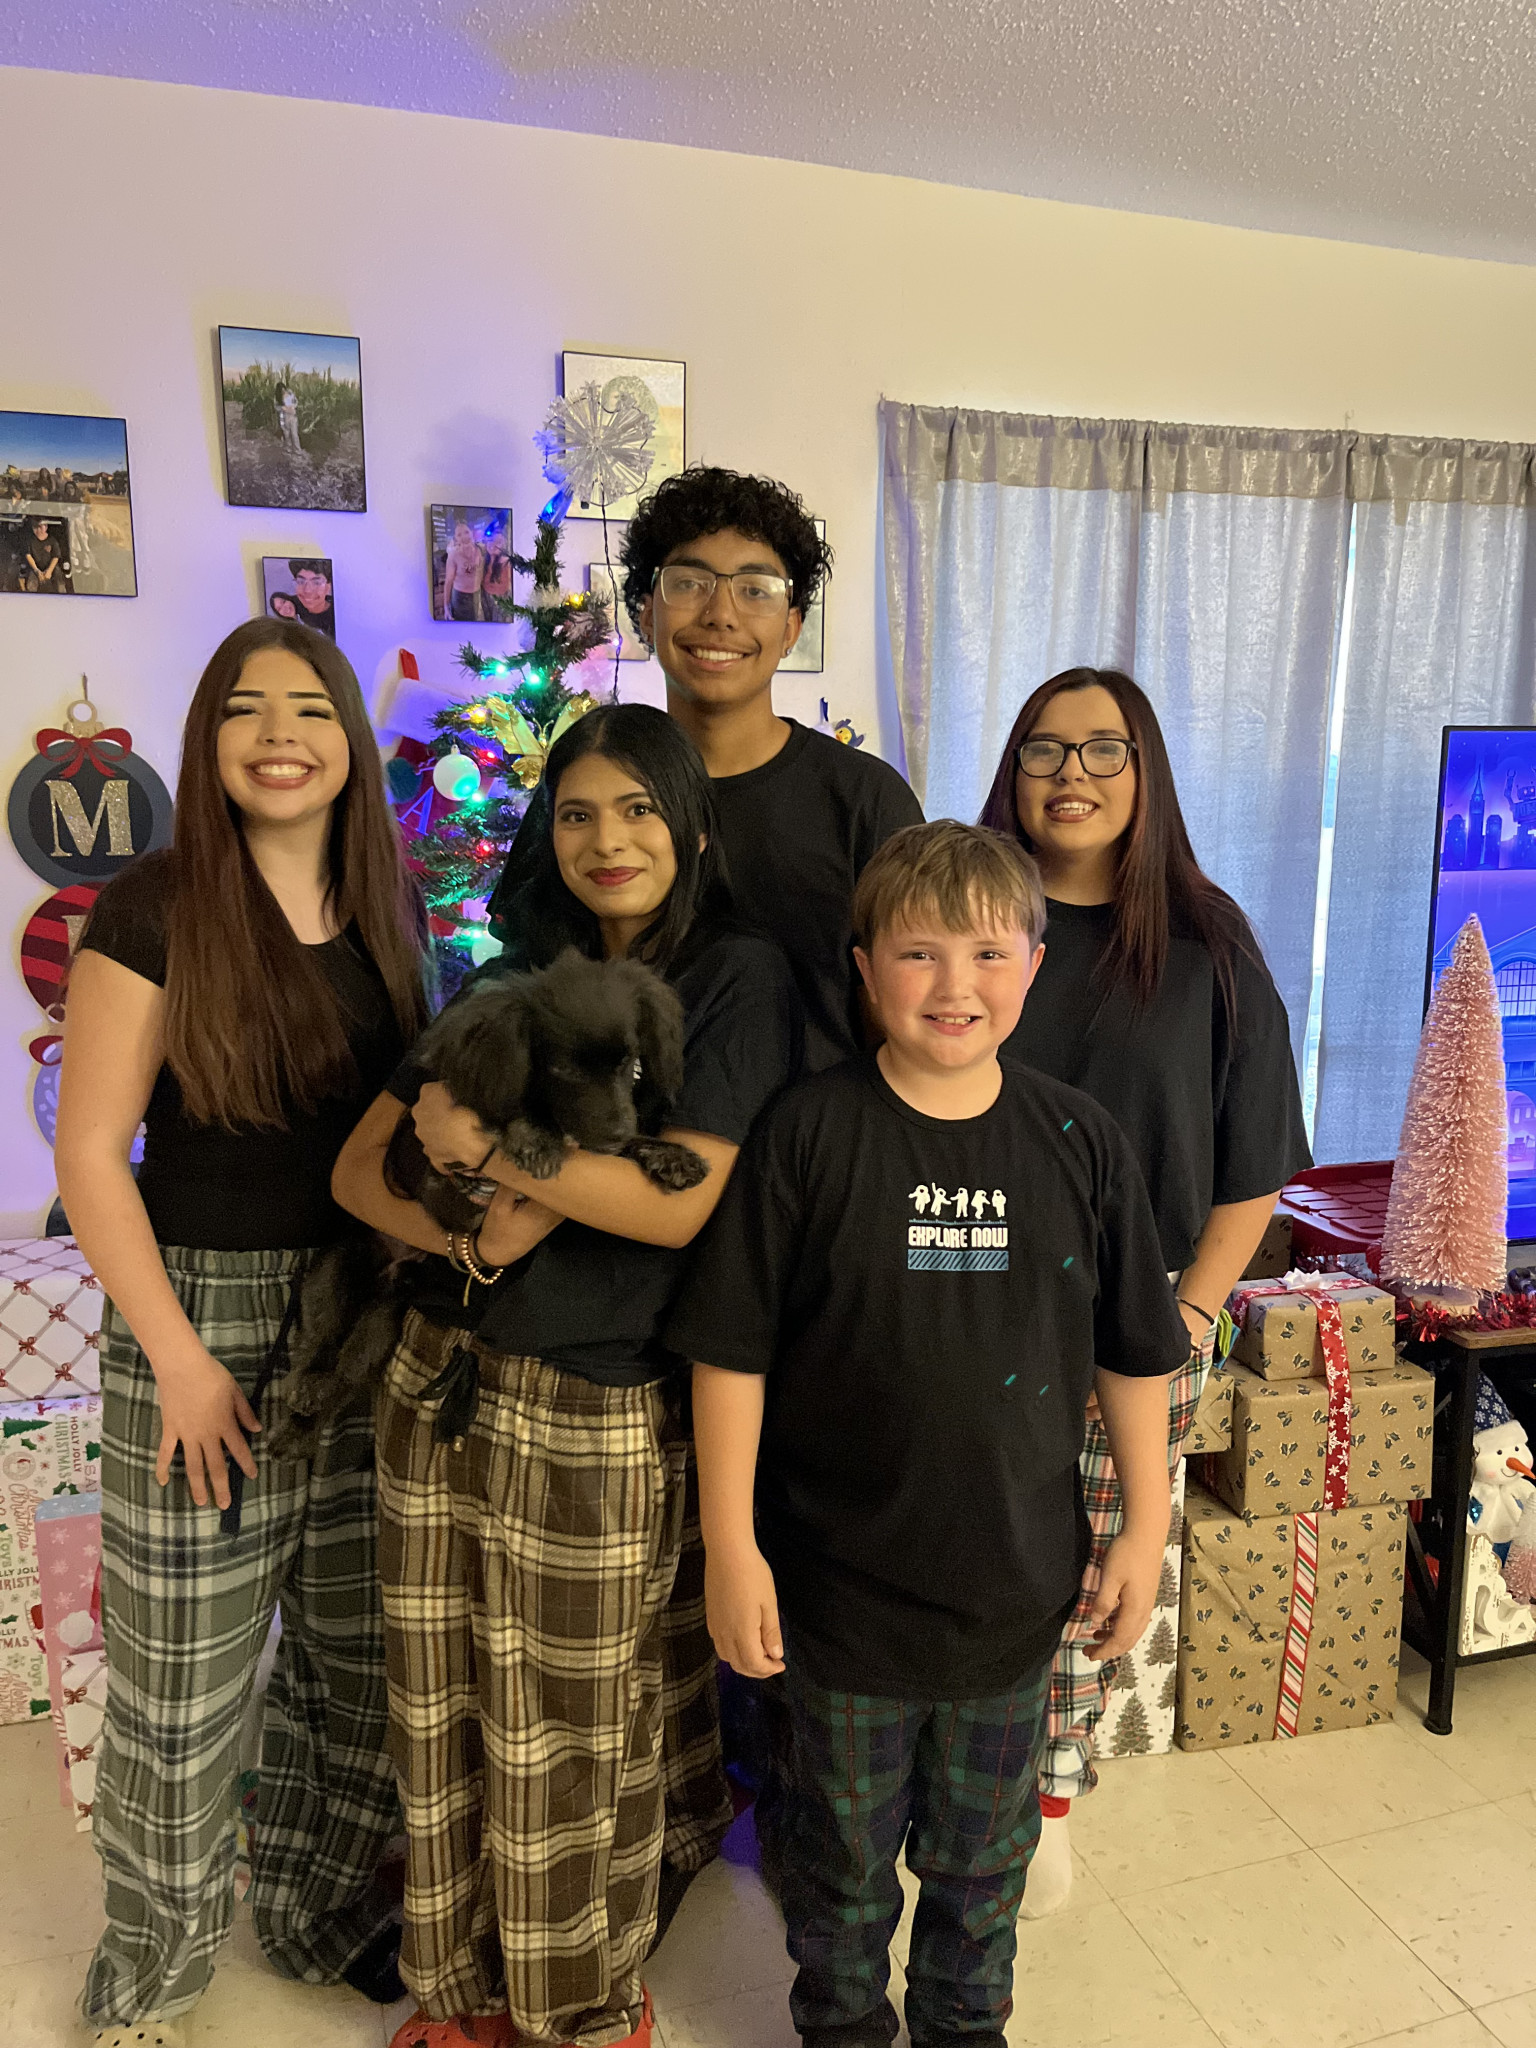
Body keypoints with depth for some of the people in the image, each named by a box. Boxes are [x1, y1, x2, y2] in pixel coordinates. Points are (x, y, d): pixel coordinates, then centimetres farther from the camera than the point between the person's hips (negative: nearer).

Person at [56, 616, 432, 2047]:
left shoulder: (386, 909, 6)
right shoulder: (154, 910, -9)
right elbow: (90, 1152, -10)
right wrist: (178, 1358, -12)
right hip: (205, 1313, -4)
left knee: (359, 1646, 17)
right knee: (183, 1676, 8)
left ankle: (319, 1911, 42)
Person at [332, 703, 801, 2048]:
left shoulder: (741, 978, -6)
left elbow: (679, 1202, -17)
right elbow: (360, 1166, 5)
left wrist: (484, 1143, -14)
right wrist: (466, 1229, -15)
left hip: (600, 1416, -5)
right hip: (441, 1382, 5)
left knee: (577, 1737, 11)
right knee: (448, 1716, 16)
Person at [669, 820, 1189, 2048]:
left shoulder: (1079, 1143, -6)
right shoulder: (809, 1136, -14)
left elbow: (1137, 1355, 4)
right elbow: (731, 1353, -11)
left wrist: (1147, 1529, 5)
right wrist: (731, 1548, -9)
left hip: (1018, 1581, 3)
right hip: (842, 1577, -2)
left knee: (986, 1849, 23)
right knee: (843, 1846, 20)